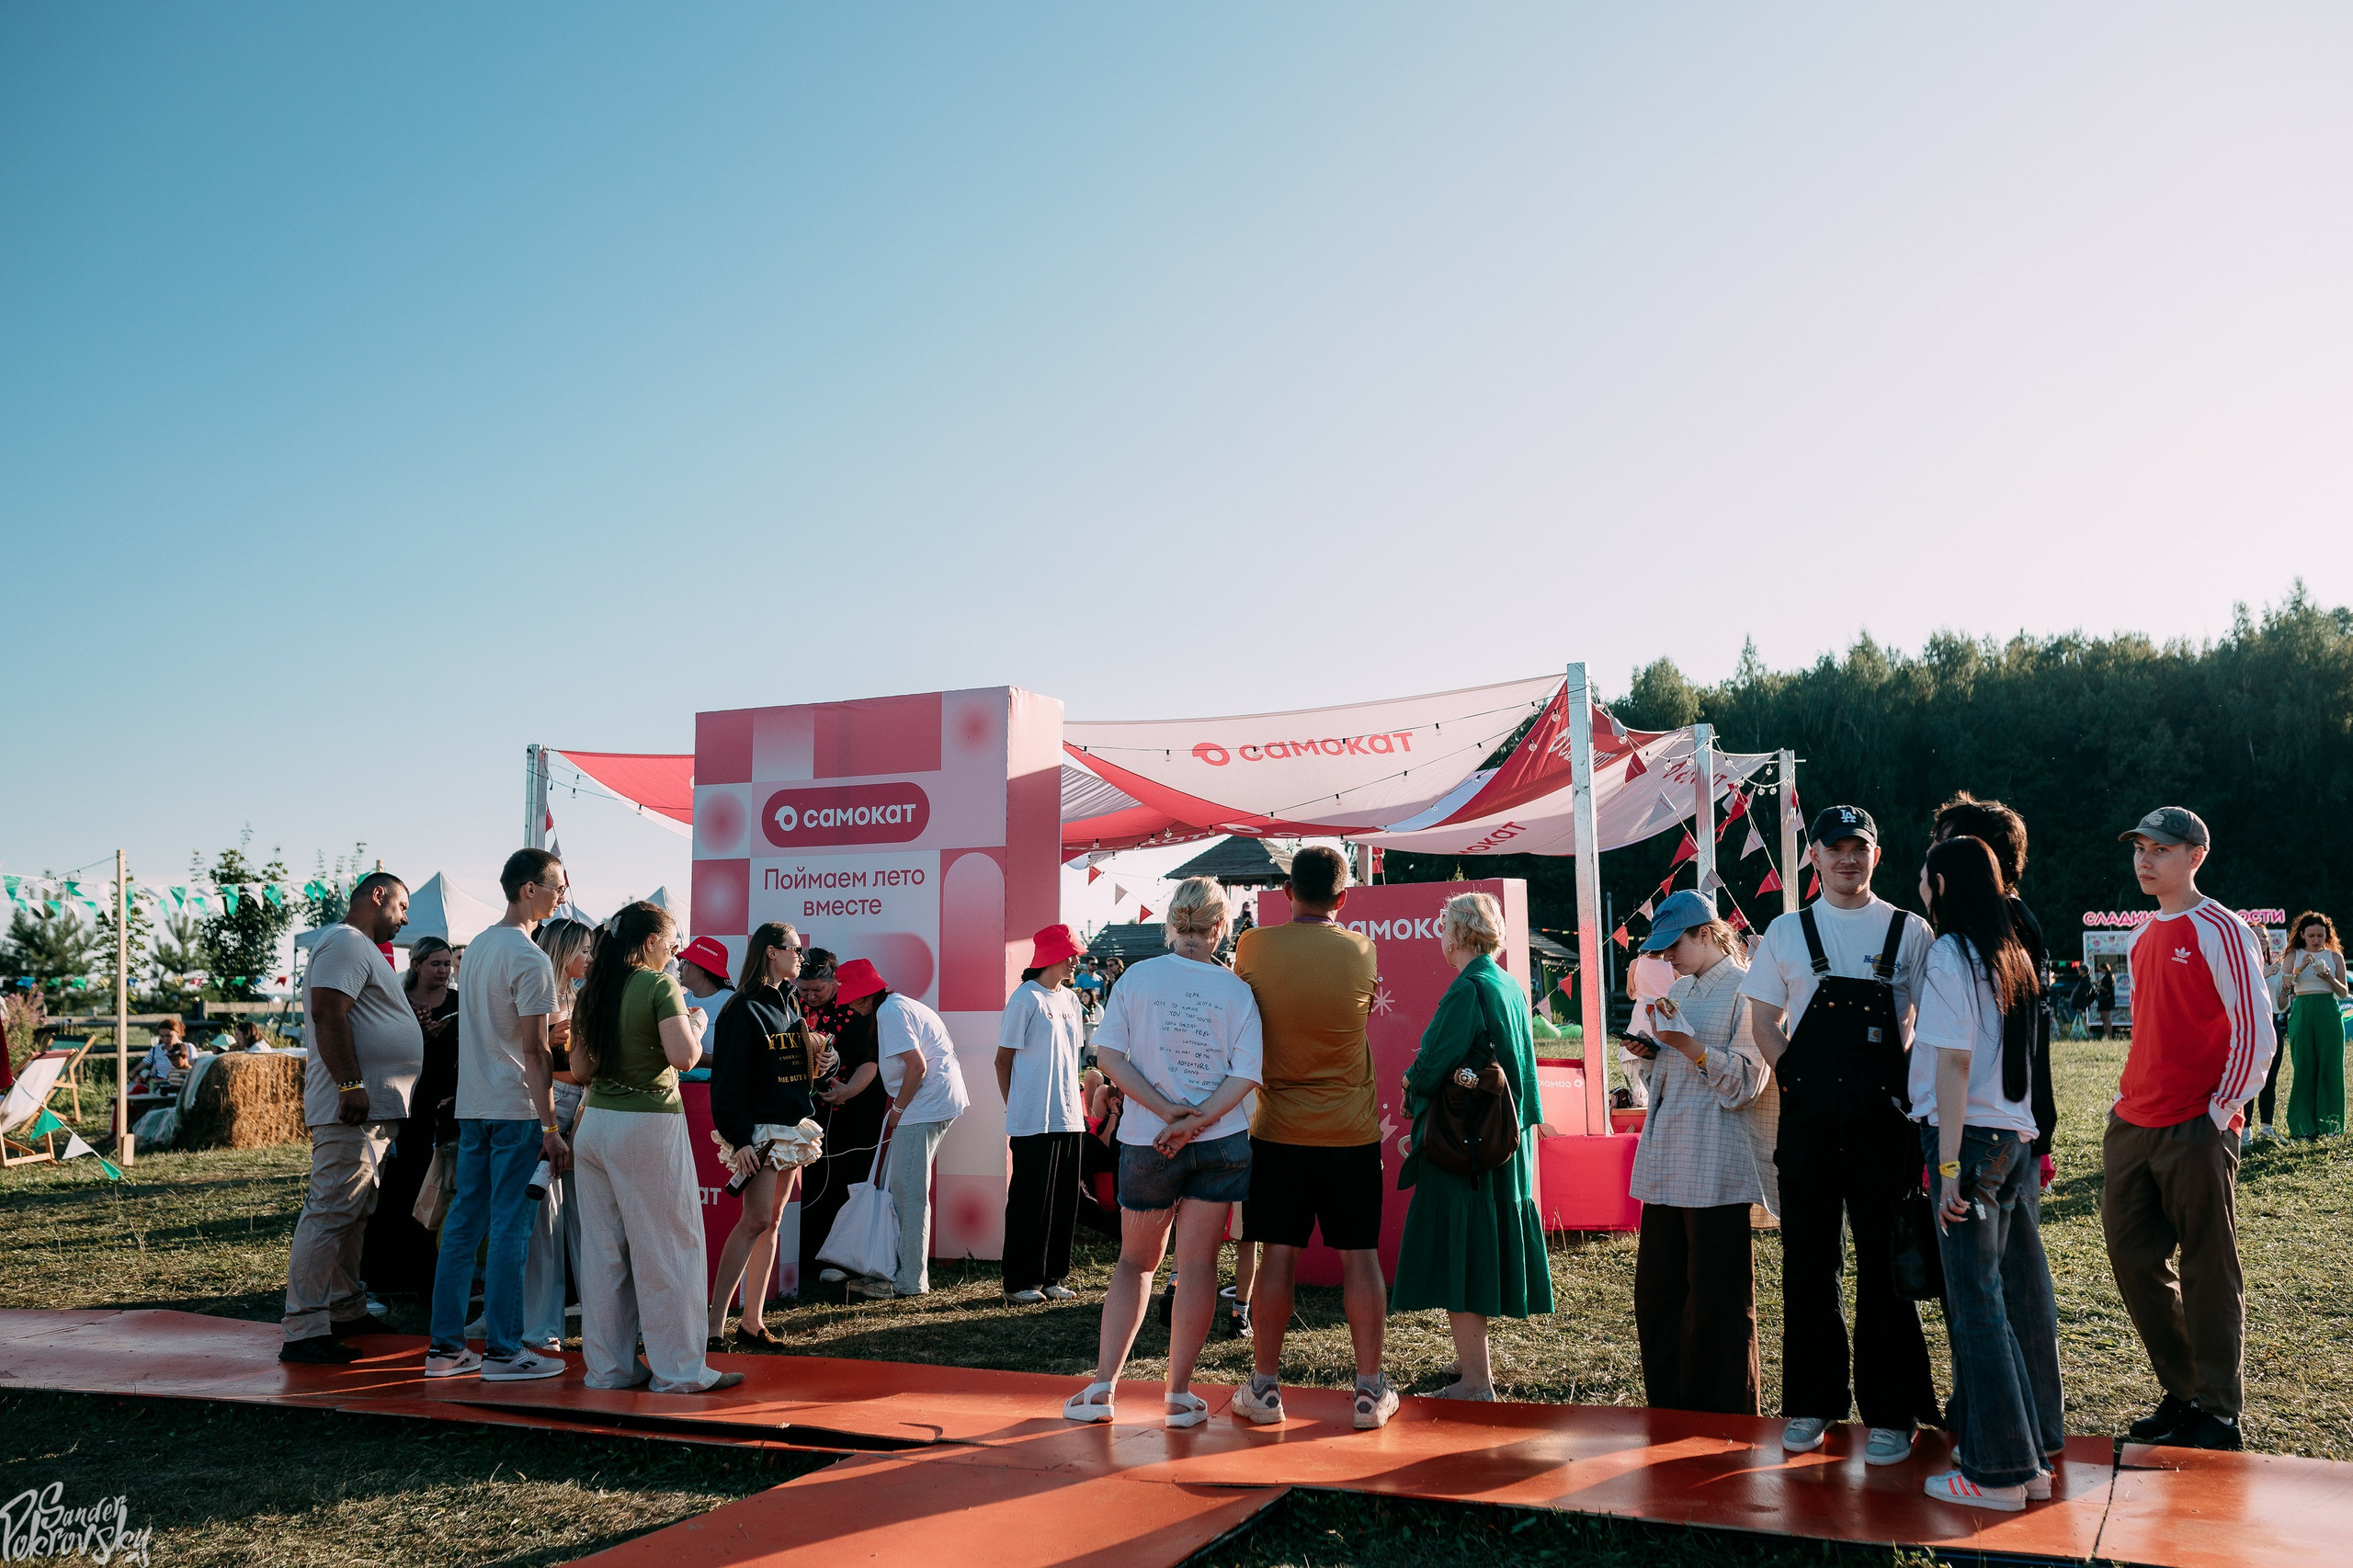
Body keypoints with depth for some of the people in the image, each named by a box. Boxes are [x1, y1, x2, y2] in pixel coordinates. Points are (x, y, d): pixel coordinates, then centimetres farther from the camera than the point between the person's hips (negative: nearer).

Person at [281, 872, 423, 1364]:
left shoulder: (360, 948, 24)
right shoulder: (346, 942, -10)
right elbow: (328, 1014, -21)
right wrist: (351, 1085, -25)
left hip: (371, 1108, 11)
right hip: (353, 1107, -11)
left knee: (352, 1214, 16)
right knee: (330, 1212, -11)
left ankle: (346, 1310, 24)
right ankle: (303, 1331, -11)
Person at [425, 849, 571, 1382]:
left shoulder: (477, 946, 13)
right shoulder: (530, 959, -13)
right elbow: (534, 1051, -16)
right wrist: (551, 1127, -14)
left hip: (471, 1106, 8)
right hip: (516, 1109, -8)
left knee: (462, 1223, 11)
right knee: (510, 1229, -3)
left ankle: (445, 1347, 16)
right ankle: (502, 1351, 2)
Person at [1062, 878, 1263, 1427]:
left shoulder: (1137, 978, -2)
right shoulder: (1237, 990, -2)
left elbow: (1108, 1055, -9)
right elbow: (1247, 1074, -10)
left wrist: (1166, 1111, -13)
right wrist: (1194, 1123, -14)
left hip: (1147, 1142, 0)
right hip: (1222, 1143, 0)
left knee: (1136, 1261, 15)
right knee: (1197, 1263, 7)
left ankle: (1102, 1387, 10)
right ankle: (1179, 1395, 11)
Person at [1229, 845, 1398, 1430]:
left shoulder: (1253, 947, -7)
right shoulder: (1363, 951, -5)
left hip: (1278, 1131, 0)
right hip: (1352, 1133, 0)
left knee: (1277, 1253, 6)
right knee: (1360, 1256, 6)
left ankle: (1265, 1386, 13)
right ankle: (1371, 1391, 12)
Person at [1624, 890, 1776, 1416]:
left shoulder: (1744, 988, -6)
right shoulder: (1680, 990, 18)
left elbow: (1746, 1081, -12)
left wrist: (1688, 1045, -21)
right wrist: (1651, 1052, 7)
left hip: (1715, 1165, -8)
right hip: (1666, 1162, 8)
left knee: (1717, 1294, -1)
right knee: (1656, 1288, 10)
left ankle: (1725, 1416, 11)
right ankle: (1668, 1407, 22)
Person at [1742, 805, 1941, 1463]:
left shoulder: (1909, 931, 5)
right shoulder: (1786, 932, 8)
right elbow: (1764, 1022, 12)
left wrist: (1898, 1084, -6)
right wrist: (1798, 1079, -1)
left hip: (1882, 1117, -1)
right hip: (1806, 1119, 2)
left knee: (1884, 1261, 1)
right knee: (1808, 1260, 6)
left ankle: (1890, 1411, 10)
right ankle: (1812, 1405, 17)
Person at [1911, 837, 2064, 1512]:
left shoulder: (1951, 953, -10)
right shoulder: (2014, 955, 13)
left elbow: (1955, 1061, -16)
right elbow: (2019, 1055, 13)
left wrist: (1948, 1165, -16)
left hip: (1971, 1139, -8)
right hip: (2017, 1139, 8)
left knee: (1976, 1303, -3)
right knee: (2022, 1294, 12)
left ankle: (1996, 1471, 3)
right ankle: (2033, 1453, 22)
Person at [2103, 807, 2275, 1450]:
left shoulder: (2221, 932, -9)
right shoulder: (2142, 938, 15)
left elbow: (2257, 1034, -13)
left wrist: (2219, 1114, -13)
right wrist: (2128, 1099, 17)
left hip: (2196, 1131, -8)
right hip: (2132, 1126, 8)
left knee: (2208, 1271, 1)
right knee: (2133, 1258, 10)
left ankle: (2218, 1415, 12)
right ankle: (2182, 1393, 24)